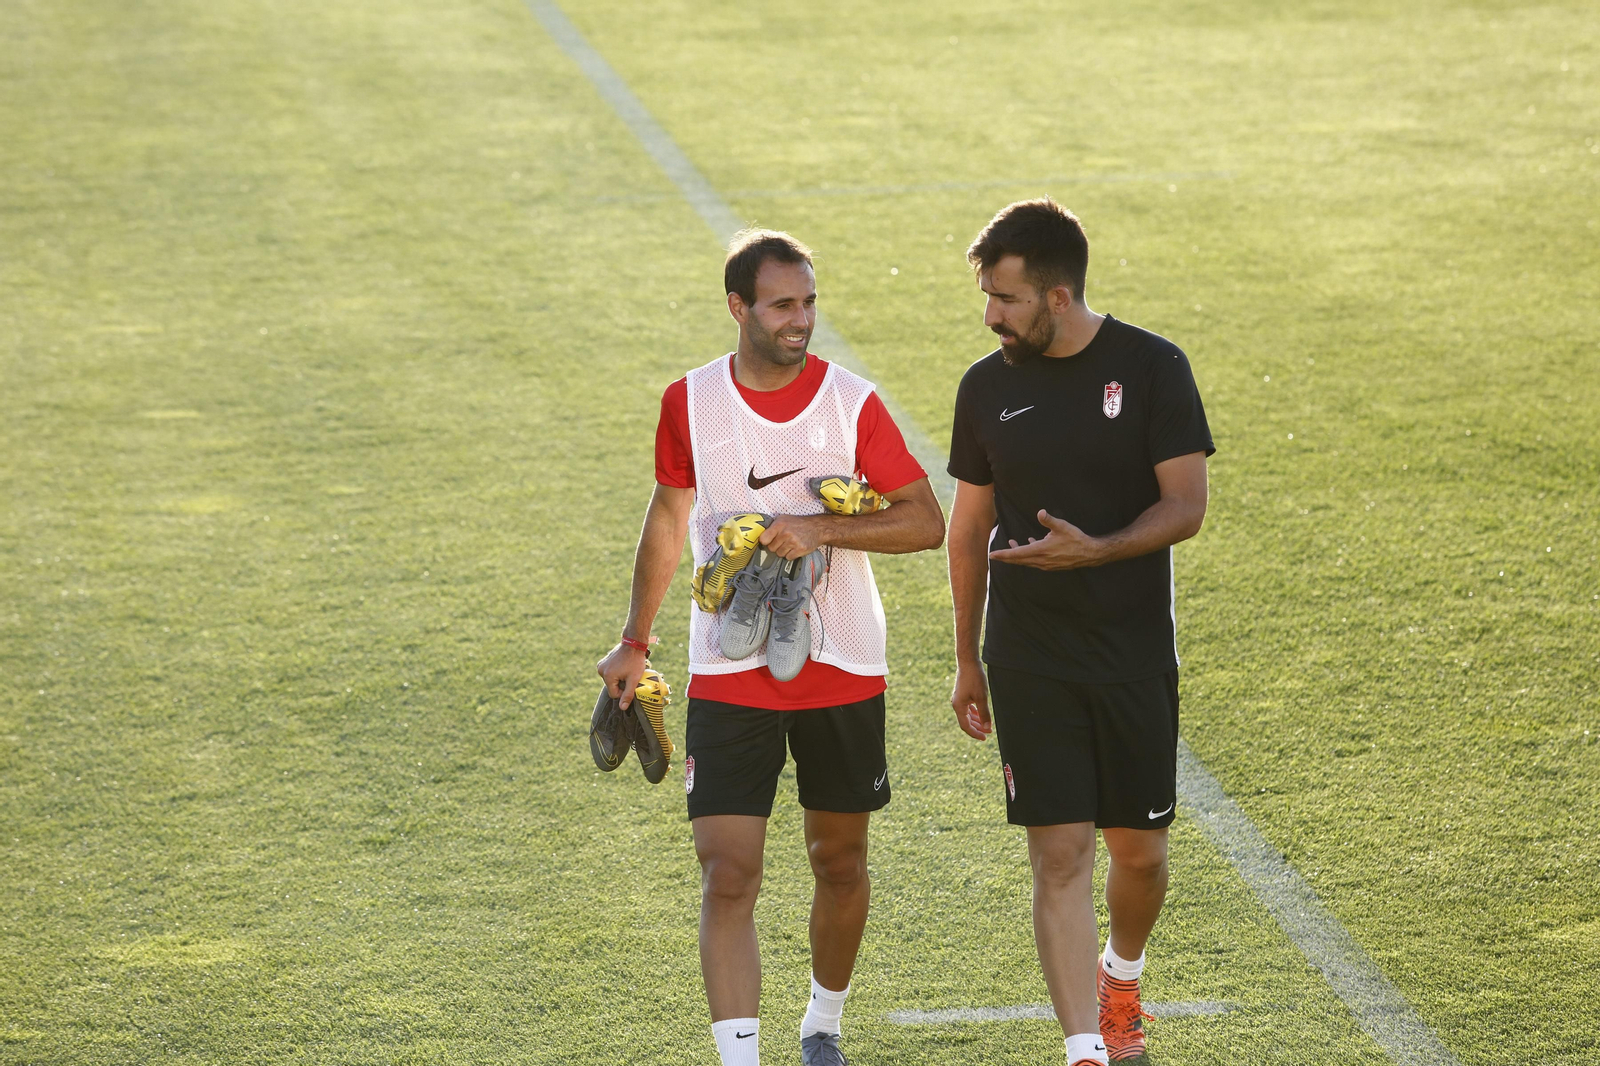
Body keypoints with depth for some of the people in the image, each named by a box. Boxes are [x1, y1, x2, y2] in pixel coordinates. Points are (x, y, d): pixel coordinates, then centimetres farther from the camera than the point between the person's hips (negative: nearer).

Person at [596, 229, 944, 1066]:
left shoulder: (852, 402, -7)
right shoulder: (689, 403, -2)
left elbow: (925, 522, -7)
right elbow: (668, 518, 13)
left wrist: (819, 530, -21)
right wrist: (635, 643, 18)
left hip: (842, 672, 0)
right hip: (727, 675, 0)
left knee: (839, 862, 15)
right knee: (727, 877, -11)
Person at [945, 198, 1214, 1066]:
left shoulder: (1150, 369, -6)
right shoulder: (988, 386, 3)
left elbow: (1187, 505, -8)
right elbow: (969, 527, 12)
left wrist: (1097, 550, -25)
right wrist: (966, 661, 13)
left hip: (1135, 653, -1)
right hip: (1028, 661, 1)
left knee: (1138, 850, 9)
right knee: (1059, 853, -8)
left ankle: (1120, 977, 40)